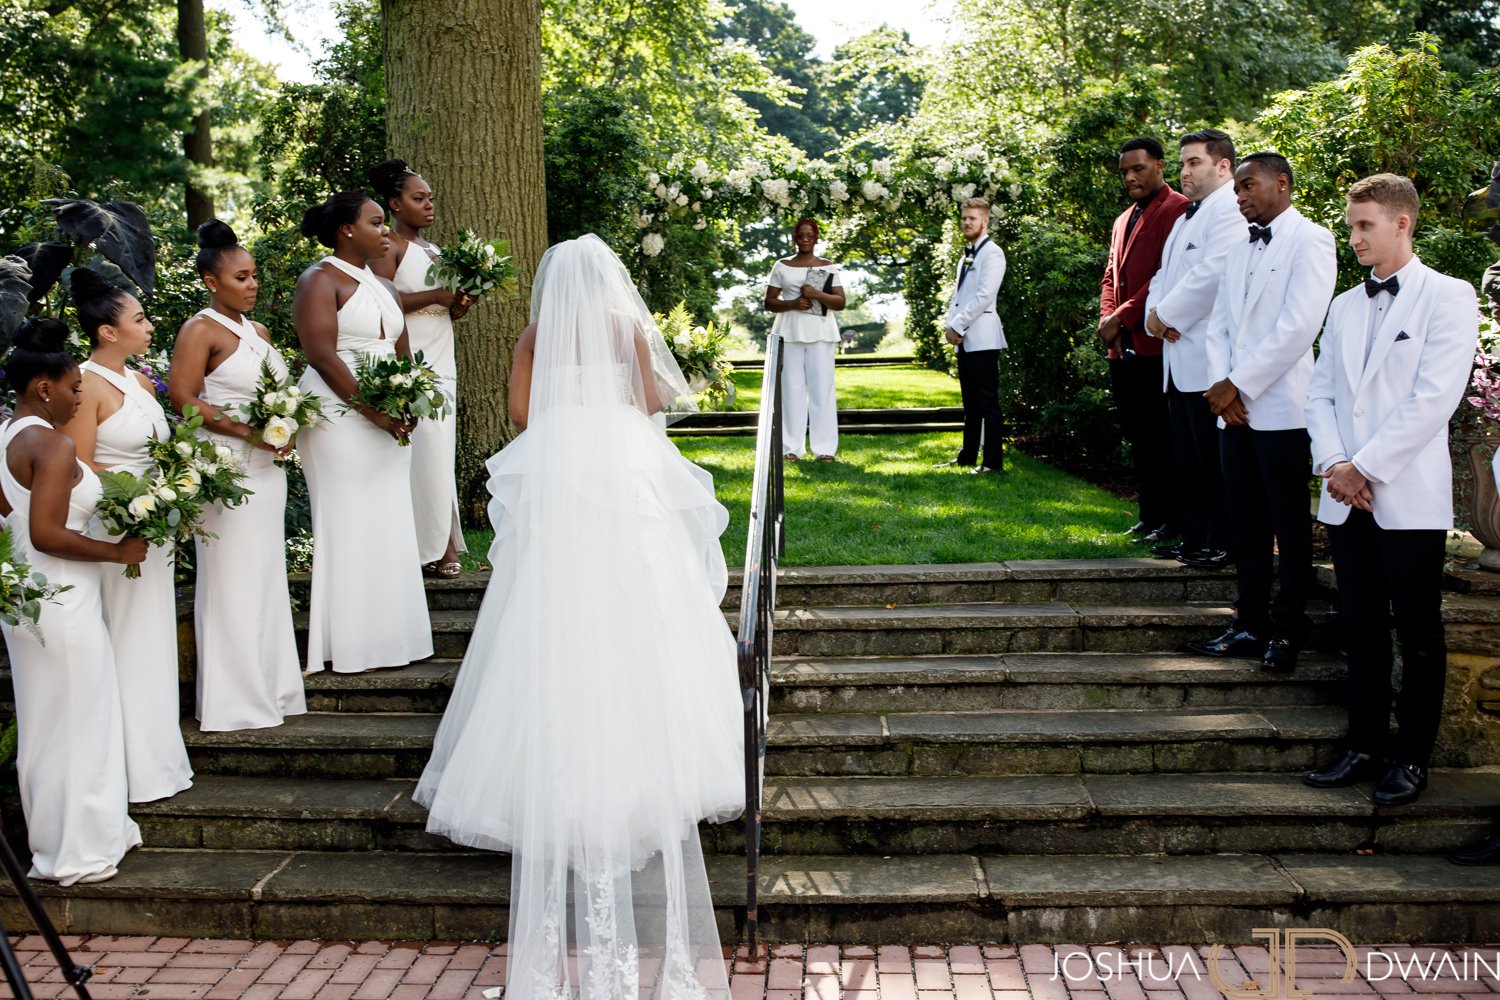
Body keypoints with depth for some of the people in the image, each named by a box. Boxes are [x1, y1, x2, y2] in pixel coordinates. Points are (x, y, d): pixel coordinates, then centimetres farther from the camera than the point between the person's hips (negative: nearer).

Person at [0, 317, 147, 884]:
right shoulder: (52, 444, -19)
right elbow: (46, 534, -27)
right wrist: (116, 552, -15)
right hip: (61, 600, -9)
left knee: (48, 723, 19)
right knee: (74, 724, 3)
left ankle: (55, 837, 32)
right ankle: (75, 853, 15)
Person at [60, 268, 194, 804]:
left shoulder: (141, 382, 12)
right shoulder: (85, 385, -14)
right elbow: (78, 469, -18)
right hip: (112, 533, -8)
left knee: (151, 644, 13)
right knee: (125, 649, 0)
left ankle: (155, 755, 23)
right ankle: (132, 766, 10)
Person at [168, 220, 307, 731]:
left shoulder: (258, 332, 15)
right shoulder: (201, 330, -7)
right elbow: (182, 397, -15)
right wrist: (249, 433, -19)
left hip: (267, 467, 8)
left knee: (266, 575, 10)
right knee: (232, 579, -3)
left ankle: (269, 688, 19)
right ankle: (234, 701, 5)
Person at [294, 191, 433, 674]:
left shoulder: (384, 288, 18)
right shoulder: (321, 280, -5)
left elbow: (402, 355, 18)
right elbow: (321, 354, -15)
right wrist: (373, 411, -19)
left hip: (387, 419, 7)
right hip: (340, 415, -7)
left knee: (389, 523, 7)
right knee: (349, 523, -4)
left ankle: (387, 638, 14)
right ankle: (352, 644, 2)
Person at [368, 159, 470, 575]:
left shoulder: (432, 250, 21)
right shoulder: (389, 247, -4)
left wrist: (459, 303, 6)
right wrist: (436, 295, -15)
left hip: (441, 365, 8)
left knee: (440, 456, 5)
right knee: (425, 455, -11)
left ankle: (439, 547, 8)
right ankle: (428, 548, -6)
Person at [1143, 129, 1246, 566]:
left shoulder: (1229, 212, -10)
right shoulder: (1186, 216, 23)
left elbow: (1211, 274, -21)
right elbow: (1164, 276, 22)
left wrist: (1167, 315, -11)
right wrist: (1155, 312, 2)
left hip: (1209, 360, -10)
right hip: (1179, 359, 10)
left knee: (1213, 458, -5)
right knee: (1186, 456, 13)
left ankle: (1221, 542, 1)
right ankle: (1193, 537, 20)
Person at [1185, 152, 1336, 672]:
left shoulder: (1310, 240, -5)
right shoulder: (1239, 249, 19)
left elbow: (1298, 326, -15)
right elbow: (1219, 323, 14)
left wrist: (1238, 384, -13)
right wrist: (1221, 384, -3)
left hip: (1282, 408, -7)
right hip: (1234, 408, 7)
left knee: (1289, 525, 0)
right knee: (1246, 523, 9)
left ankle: (1286, 632, 7)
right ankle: (1250, 624, 15)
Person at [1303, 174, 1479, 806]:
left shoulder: (1447, 298, -4)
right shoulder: (1345, 307, 15)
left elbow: (1434, 399, -13)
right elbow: (1321, 392, 11)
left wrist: (1366, 467, -14)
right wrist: (1334, 463, -5)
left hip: (1411, 498, -5)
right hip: (1346, 498, 6)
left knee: (1418, 633, 3)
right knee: (1361, 628, 11)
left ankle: (1412, 756, 13)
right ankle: (1366, 743, 20)